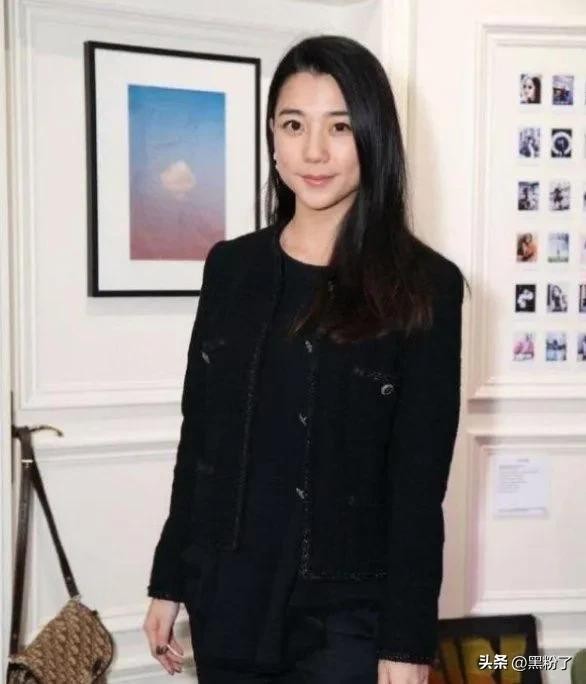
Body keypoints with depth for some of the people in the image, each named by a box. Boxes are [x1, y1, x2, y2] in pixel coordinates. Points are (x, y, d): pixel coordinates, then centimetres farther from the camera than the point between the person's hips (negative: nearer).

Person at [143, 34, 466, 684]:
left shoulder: (424, 286, -9)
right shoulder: (230, 267, 2)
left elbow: (420, 480, -10)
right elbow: (199, 438, 6)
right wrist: (169, 579, 8)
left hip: (347, 608, -3)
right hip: (227, 596, 4)